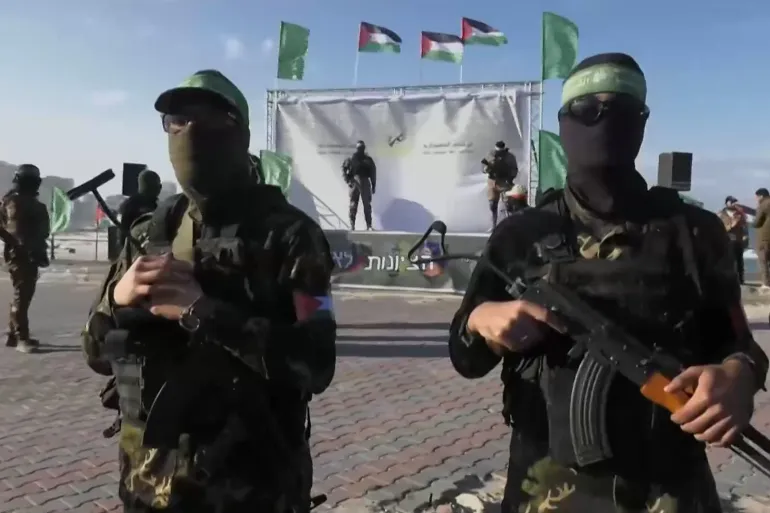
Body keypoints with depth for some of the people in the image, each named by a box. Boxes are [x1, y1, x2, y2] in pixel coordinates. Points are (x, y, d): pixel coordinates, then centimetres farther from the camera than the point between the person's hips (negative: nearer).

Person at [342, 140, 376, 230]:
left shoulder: (368, 160, 9)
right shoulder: (350, 159, 4)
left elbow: (373, 173, 10)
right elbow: (344, 170, 2)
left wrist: (373, 185, 6)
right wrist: (348, 181, -10)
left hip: (365, 183, 1)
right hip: (354, 183, -1)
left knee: (367, 205, -1)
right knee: (353, 205, -2)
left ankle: (369, 225, 2)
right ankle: (352, 225, 1)